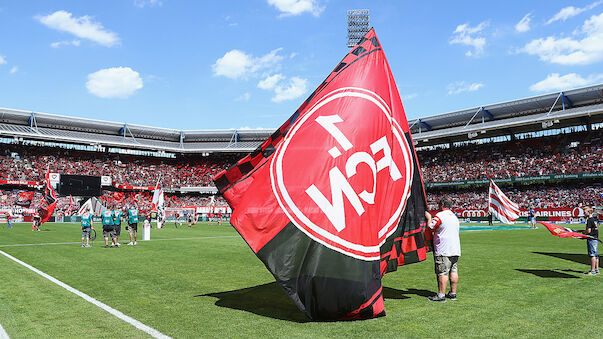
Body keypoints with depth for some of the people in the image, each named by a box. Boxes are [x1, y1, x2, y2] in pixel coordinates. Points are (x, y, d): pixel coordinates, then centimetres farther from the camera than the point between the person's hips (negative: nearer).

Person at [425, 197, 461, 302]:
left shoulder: (440, 215, -10)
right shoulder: (454, 216, 18)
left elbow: (430, 227, -13)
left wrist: (429, 218, 3)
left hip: (443, 250, -9)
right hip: (455, 249, 9)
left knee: (442, 273, -8)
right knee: (453, 271, 11)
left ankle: (441, 295, -7)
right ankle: (453, 293, 15)